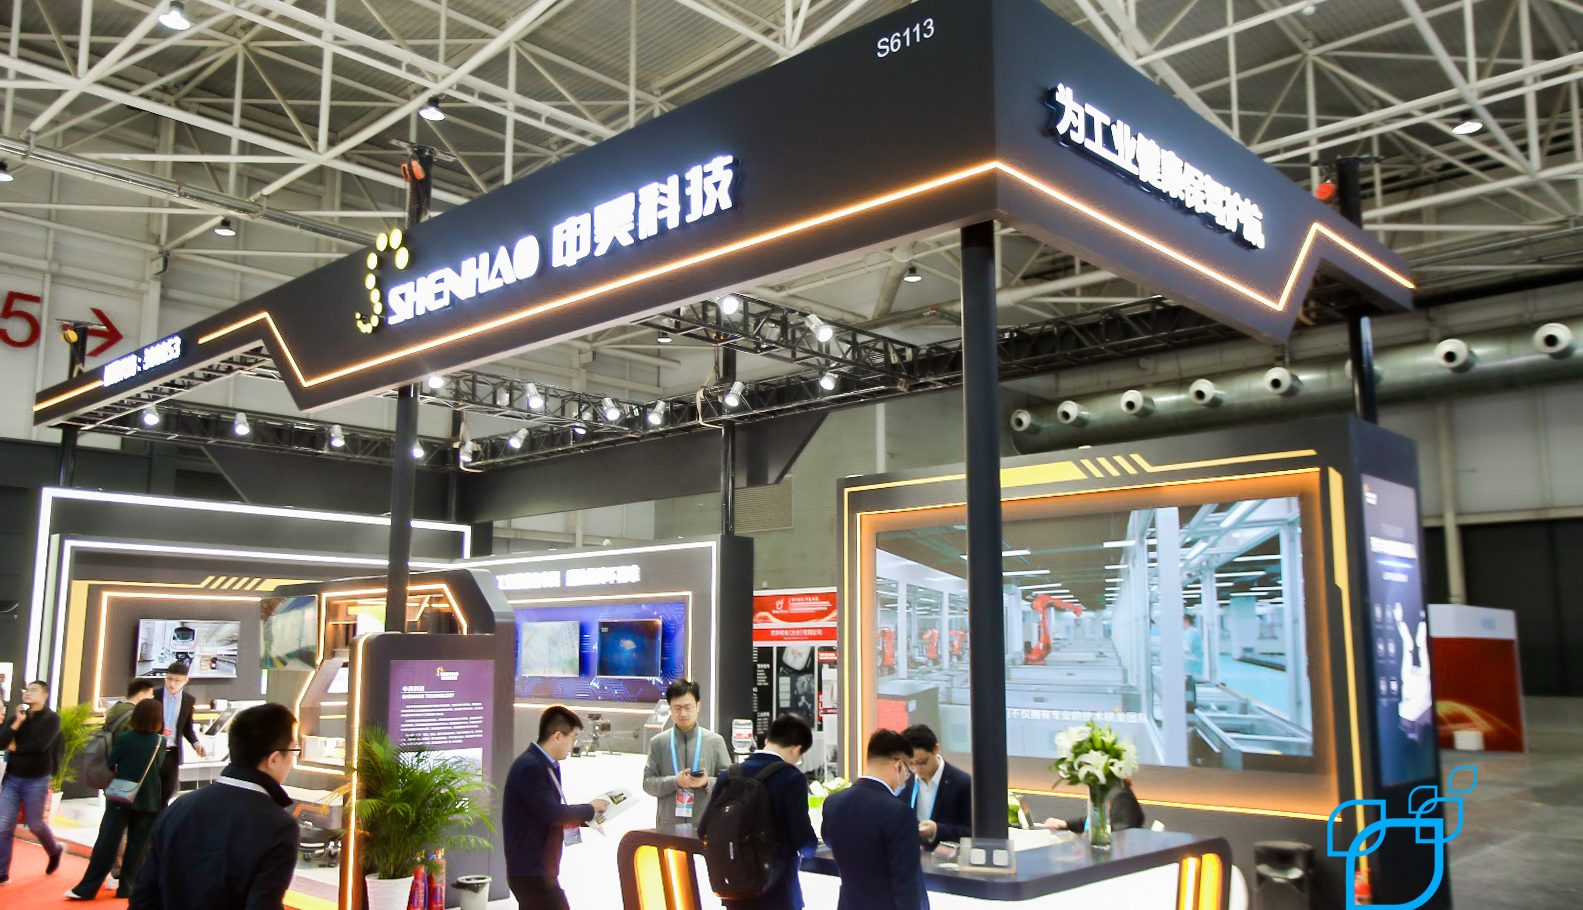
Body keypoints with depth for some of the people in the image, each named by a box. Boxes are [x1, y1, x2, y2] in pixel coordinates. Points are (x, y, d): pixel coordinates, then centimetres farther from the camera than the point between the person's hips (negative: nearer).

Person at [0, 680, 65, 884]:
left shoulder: (52, 718, -9)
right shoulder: (17, 716, 5)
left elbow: (40, 746, -21)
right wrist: (17, 722, -16)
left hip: (37, 780, -4)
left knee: (35, 824, 8)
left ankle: (55, 850, 36)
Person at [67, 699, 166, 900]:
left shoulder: (122, 738, -8)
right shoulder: (161, 742, -3)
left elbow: (110, 765, 0)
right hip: (148, 801, 1)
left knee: (107, 842, 2)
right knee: (137, 846, 8)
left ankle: (87, 888, 3)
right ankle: (126, 887, 10)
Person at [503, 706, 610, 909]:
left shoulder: (544, 765, 11)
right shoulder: (530, 767, -19)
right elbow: (552, 814, -23)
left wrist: (586, 815, 6)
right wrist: (590, 809, -9)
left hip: (536, 869, 10)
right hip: (532, 871, -10)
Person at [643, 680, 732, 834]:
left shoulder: (715, 741, 4)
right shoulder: (658, 743, 7)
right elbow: (648, 783, 4)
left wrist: (707, 782, -15)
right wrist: (674, 782, -13)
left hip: (705, 825, 0)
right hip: (669, 826, 1)